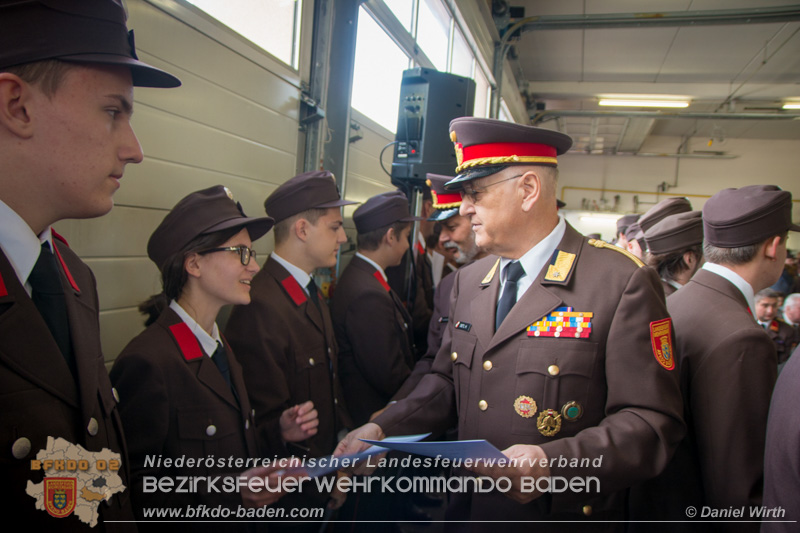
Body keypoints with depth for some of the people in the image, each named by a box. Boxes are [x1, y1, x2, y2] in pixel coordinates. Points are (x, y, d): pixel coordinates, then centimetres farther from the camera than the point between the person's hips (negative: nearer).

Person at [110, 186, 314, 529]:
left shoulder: (220, 347, 3)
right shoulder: (147, 362, -24)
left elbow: (232, 442, 6)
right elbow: (136, 487, -24)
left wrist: (277, 432, -9)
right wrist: (230, 493, -29)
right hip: (190, 525, -7)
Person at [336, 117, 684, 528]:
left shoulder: (623, 285, -16)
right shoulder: (467, 282, 4)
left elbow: (652, 422, -18)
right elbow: (446, 383, 8)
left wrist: (555, 463, -31)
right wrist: (383, 429, -6)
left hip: (562, 517, -5)